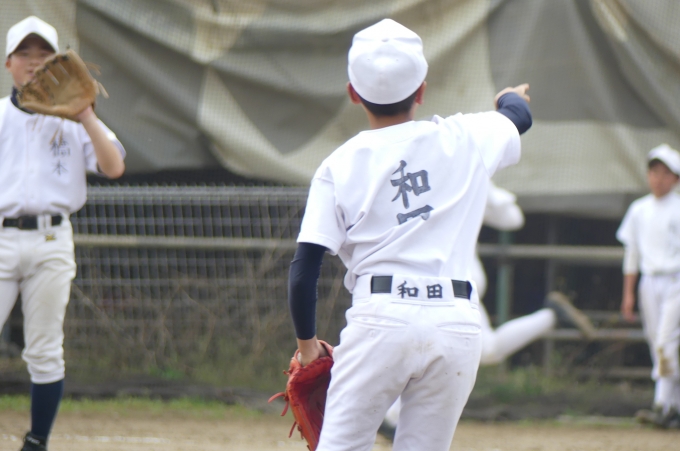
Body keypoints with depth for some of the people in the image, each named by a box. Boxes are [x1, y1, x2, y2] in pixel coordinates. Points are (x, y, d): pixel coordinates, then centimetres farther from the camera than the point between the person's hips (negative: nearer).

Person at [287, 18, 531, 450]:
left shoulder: (340, 165, 5)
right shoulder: (466, 139, 9)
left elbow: (304, 269, 0)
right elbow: (520, 115, 33)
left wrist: (307, 341, 15)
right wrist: (511, 98, 57)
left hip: (380, 318, -2)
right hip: (457, 323, 2)